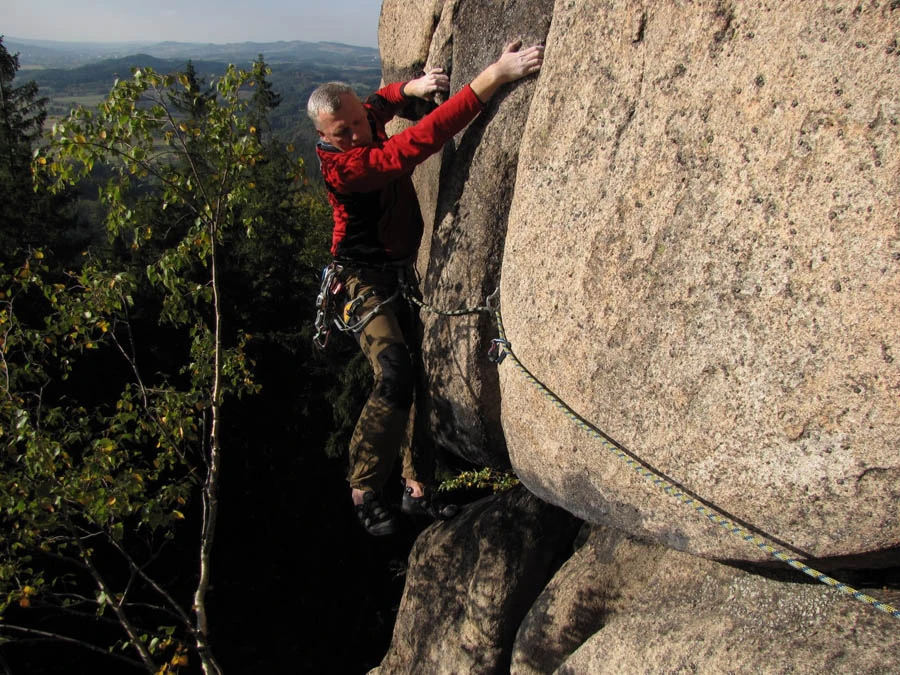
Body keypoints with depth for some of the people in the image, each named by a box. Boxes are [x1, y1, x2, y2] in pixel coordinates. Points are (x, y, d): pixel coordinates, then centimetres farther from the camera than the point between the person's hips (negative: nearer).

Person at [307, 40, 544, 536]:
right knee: (395, 377, -24)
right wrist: (493, 76, -46)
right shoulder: (341, 165, -27)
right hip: (369, 280, -8)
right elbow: (421, 141, -40)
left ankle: (417, 489, 12)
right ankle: (364, 490, -4)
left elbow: (382, 98, 27)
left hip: (409, 271, 8)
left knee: (427, 377, 2)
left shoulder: (368, 119, -1)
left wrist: (414, 87, 5)